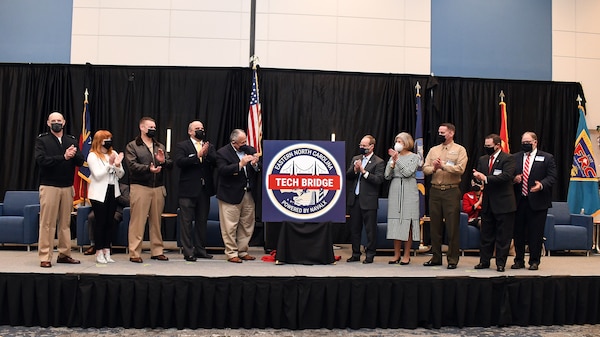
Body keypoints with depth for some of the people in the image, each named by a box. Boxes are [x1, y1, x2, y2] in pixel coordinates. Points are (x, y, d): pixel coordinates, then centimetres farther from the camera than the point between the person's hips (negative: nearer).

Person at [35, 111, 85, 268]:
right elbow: (41, 160, -12)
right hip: (49, 186, -3)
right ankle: (45, 257, 1)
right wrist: (63, 157, -18)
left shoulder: (72, 140, 13)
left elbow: (81, 161, 3)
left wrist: (74, 155, -18)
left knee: (65, 222, 7)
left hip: (67, 187, 4)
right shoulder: (42, 140, 3)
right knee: (47, 223, -4)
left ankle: (64, 254, 14)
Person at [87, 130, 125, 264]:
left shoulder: (114, 154, 10)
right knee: (100, 222, -1)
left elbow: (120, 175, 9)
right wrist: (109, 164, -19)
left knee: (110, 222, 7)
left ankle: (107, 252, 13)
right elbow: (97, 175, -13)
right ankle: (99, 253, 7)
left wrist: (118, 165, -10)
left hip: (113, 191, 5)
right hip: (99, 193, -5)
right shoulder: (92, 156, -4)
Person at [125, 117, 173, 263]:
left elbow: (171, 164, 11)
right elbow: (132, 165, -10)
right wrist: (148, 168, -23)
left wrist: (163, 161, -11)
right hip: (140, 187, -5)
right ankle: (134, 253, 1)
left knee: (156, 221, 9)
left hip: (158, 188, 5)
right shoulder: (132, 146, 4)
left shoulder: (160, 147, 19)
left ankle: (157, 251, 17)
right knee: (137, 221, -5)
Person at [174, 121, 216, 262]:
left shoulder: (209, 146, 14)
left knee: (202, 221, 11)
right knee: (187, 221, -2)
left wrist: (207, 154, -16)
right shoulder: (182, 146, 2)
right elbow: (180, 162, -14)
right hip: (188, 189, -4)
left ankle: (200, 249, 20)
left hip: (205, 189, 5)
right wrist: (198, 155, -19)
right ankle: (188, 252, 4)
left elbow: (216, 162, 1)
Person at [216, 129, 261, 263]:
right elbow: (222, 170, -19)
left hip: (249, 194, 5)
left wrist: (255, 164, -13)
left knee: (247, 225, 11)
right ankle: (231, 253, 11)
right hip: (231, 195, -5)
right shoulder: (222, 152, -5)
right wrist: (240, 164, -26)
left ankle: (243, 251, 23)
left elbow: (258, 170, 9)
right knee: (230, 227, 0)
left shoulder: (250, 150, 10)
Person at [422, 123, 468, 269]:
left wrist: (443, 165, -19)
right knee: (435, 226, 9)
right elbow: (425, 169, 6)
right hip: (435, 191, 5)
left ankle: (453, 259, 6)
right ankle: (436, 258, 18)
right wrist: (433, 168, -14)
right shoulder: (433, 150, 15)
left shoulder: (459, 150, 1)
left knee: (452, 227, -2)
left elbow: (460, 169, -13)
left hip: (451, 191, -5)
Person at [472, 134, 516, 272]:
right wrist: (477, 176, -14)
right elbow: (478, 176, 11)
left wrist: (486, 178, -23)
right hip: (488, 203, 6)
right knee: (486, 234, 11)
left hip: (503, 203, -6)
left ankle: (501, 263, 11)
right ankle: (484, 261, 19)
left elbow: (506, 176, -21)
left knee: (503, 236, 2)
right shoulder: (482, 159, 13)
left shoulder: (508, 158, -7)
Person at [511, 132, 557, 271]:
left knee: (536, 233, 1)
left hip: (537, 201, -3)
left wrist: (541, 185, -21)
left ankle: (534, 261, 14)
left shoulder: (547, 158, 2)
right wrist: (514, 179, -9)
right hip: (519, 201, 3)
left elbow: (552, 177, -4)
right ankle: (519, 260, 21)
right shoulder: (515, 158, 11)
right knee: (518, 232, 9)